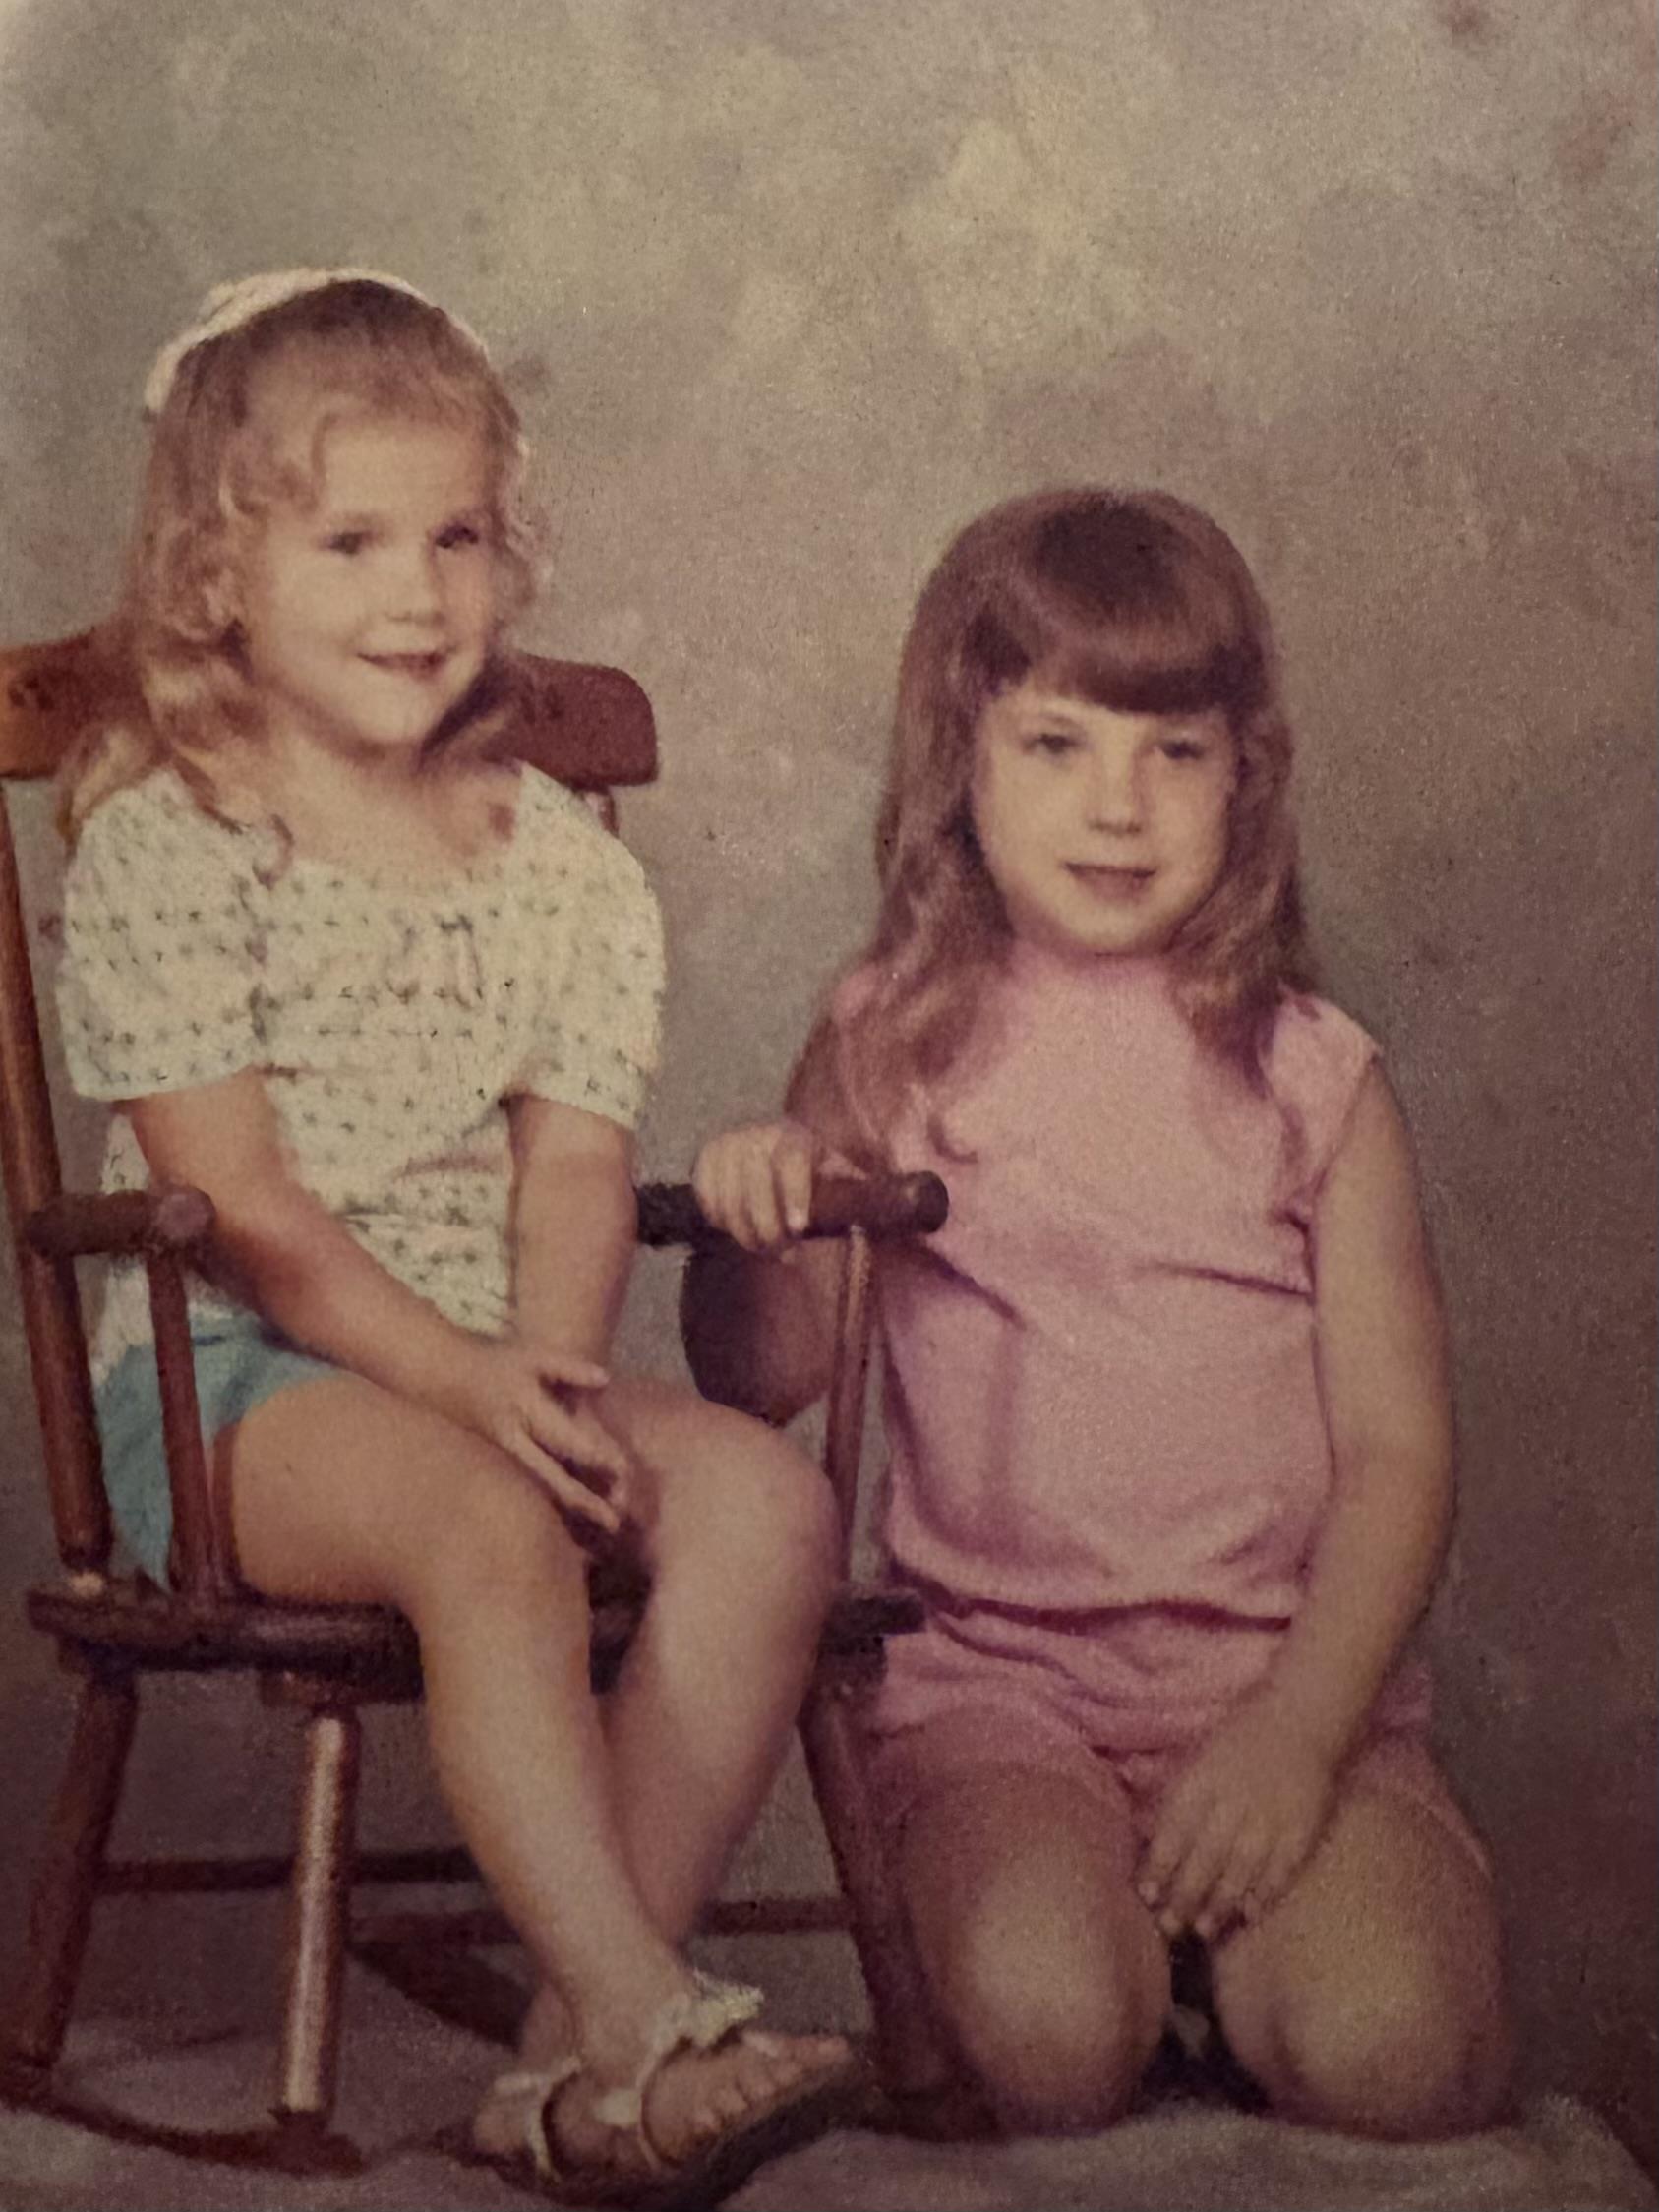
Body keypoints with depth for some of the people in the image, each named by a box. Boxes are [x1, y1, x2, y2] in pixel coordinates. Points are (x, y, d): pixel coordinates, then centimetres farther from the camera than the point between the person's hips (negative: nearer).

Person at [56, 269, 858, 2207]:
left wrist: (554, 1368, -18)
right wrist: (465, 1379, -23)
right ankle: (646, 2021, -30)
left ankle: (584, 2041, -19)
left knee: (766, 1499, -22)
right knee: (490, 1532, -35)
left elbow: (573, 1161, 3)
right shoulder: (159, 850, -4)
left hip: (497, 1365, 5)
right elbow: (244, 1205, -12)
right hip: (219, 1382, -5)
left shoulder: (555, 857, 11)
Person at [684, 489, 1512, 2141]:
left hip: (1291, 1670, 0)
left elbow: (1398, 1445, 1)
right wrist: (752, 1236, -14)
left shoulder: (1310, 1076, 3)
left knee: (1379, 2051, -24)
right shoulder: (892, 1049, 4)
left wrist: (1299, 1726, -12)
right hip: (997, 1669, 0)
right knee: (1045, 2038, -27)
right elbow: (764, 1385, 8)